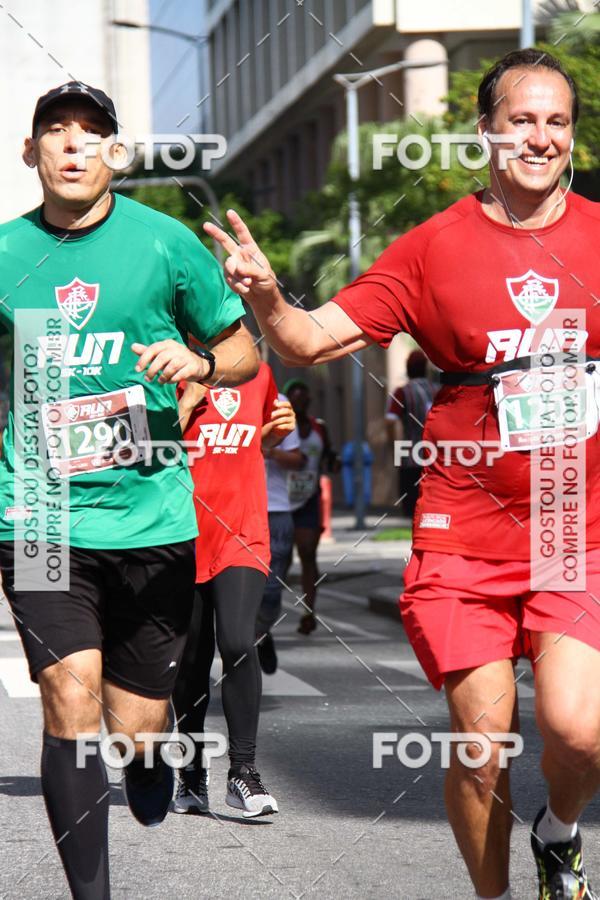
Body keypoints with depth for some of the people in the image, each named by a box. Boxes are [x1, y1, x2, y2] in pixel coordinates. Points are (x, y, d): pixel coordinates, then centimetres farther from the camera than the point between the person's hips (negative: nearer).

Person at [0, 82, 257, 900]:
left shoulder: (164, 243, 0)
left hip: (150, 517, 0)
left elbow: (244, 353, 8)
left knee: (138, 729, 5)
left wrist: (198, 361, -11)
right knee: (71, 700, -15)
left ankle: (148, 767, 42)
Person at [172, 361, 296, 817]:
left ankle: (244, 771, -10)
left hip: (244, 535, 1)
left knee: (238, 643, -17)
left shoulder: (257, 371, 8)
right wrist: (188, 402, -16)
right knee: (190, 659, 8)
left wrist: (279, 429, 6)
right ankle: (193, 774, 25)